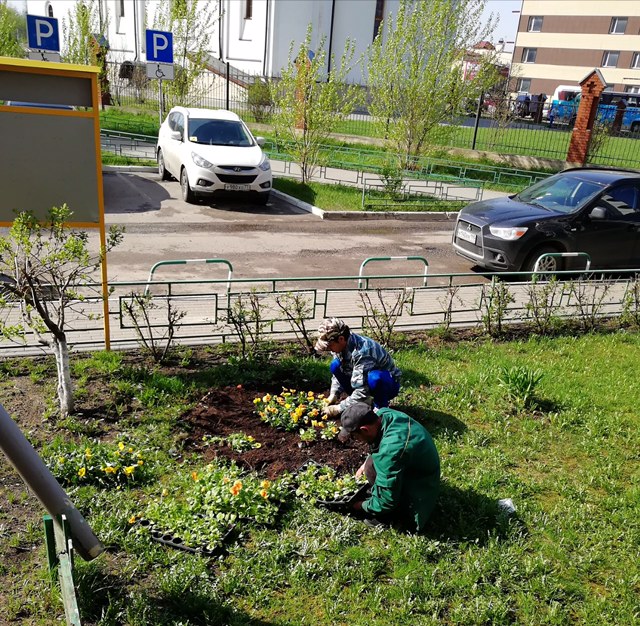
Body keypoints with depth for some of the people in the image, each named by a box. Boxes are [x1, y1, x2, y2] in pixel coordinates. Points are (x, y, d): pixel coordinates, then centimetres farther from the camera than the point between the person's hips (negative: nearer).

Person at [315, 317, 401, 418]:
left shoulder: (361, 351, -34)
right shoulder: (341, 345, -10)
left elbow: (362, 391, -35)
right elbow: (337, 373, 3)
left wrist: (339, 408, -28)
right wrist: (334, 394, -13)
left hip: (390, 384, -8)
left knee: (374, 378, -41)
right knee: (335, 366, -9)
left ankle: (381, 407, -11)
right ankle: (365, 401, 1)